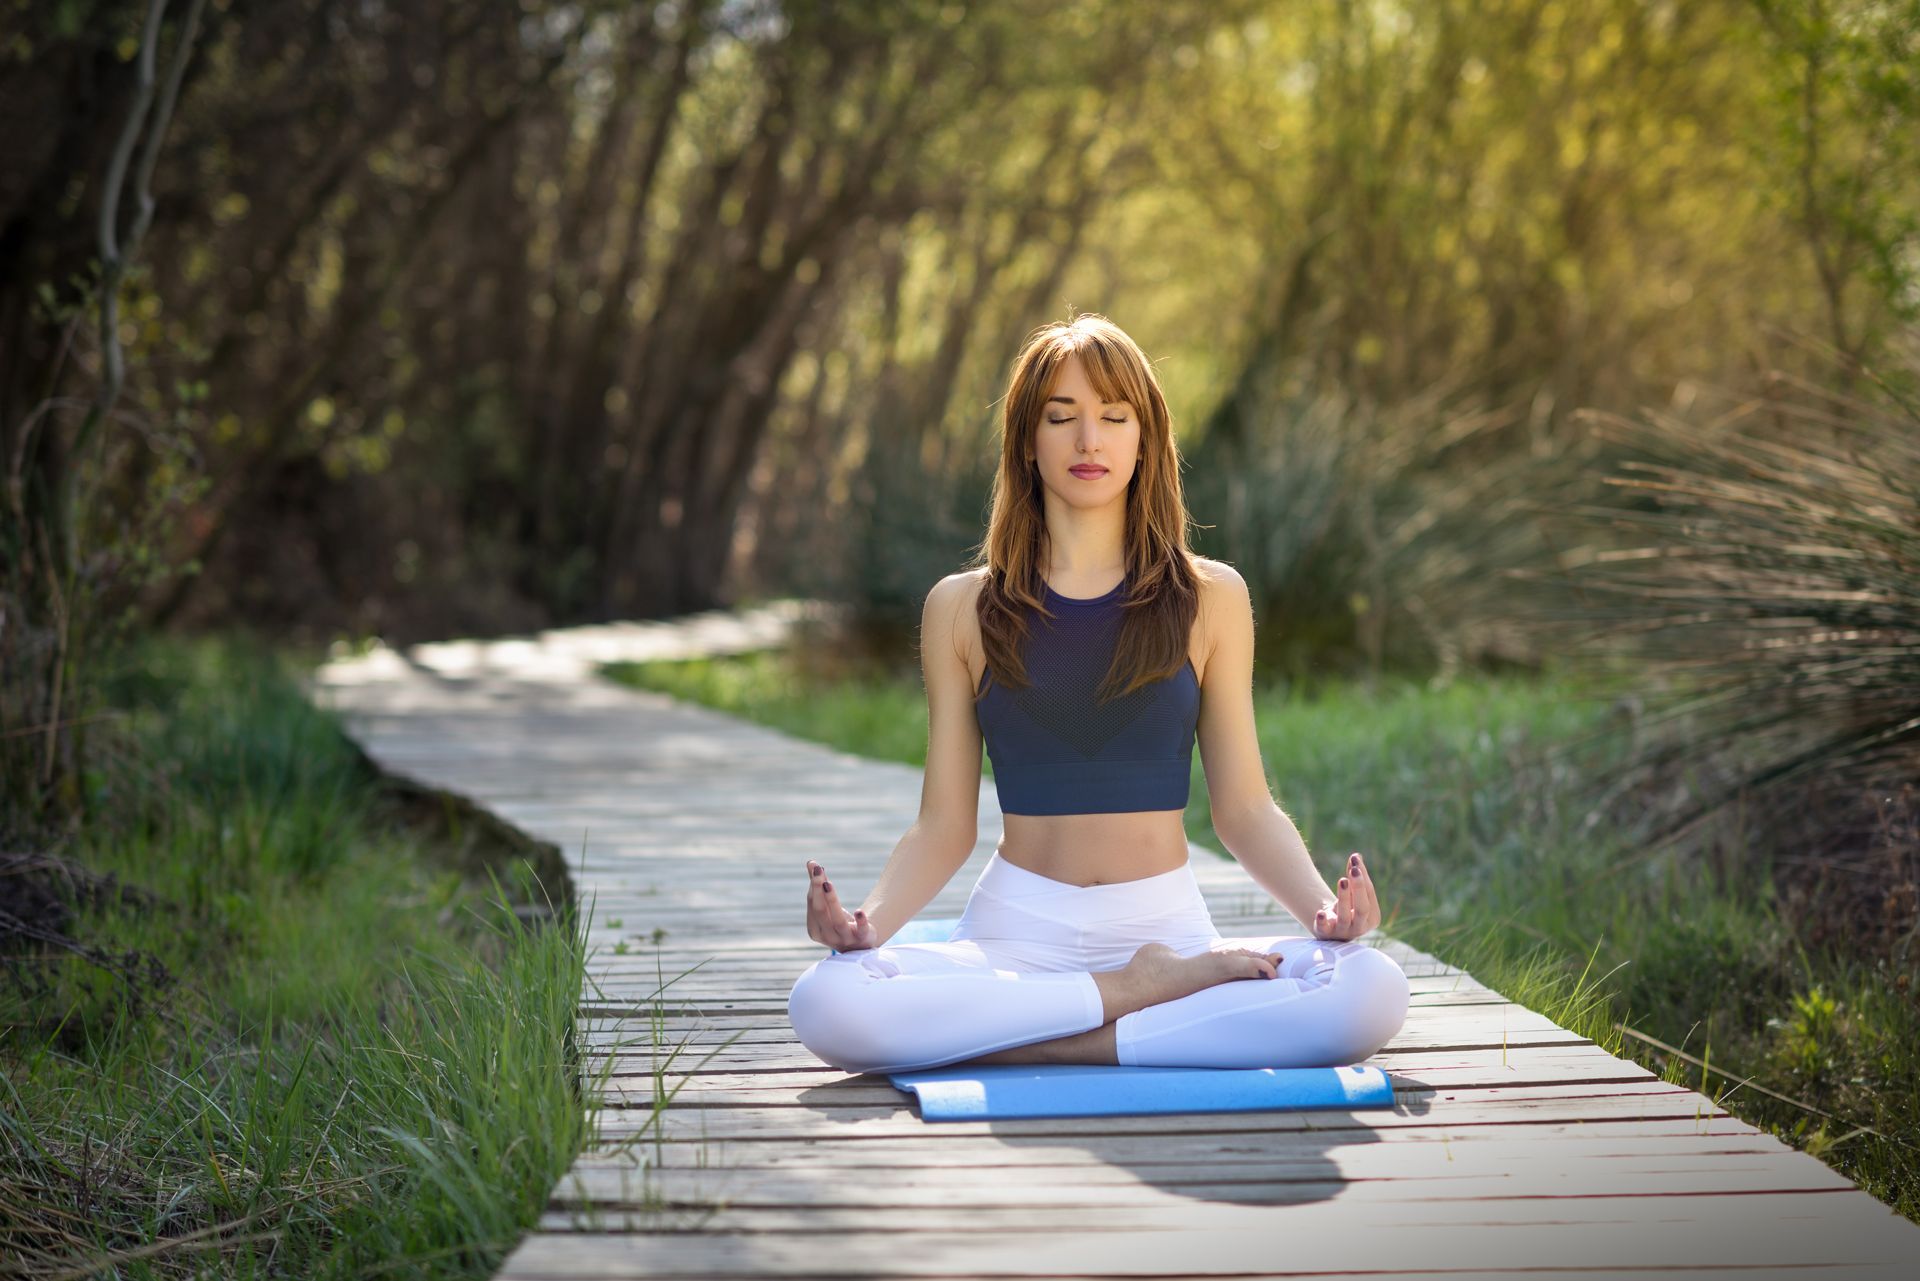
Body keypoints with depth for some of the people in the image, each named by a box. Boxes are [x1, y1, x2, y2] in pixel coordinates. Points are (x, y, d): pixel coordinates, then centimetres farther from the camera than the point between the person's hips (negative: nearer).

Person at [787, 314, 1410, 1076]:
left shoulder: (1210, 599, 7)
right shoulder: (961, 609, 7)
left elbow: (1244, 808, 6)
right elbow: (945, 826, 6)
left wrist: (1323, 907, -13)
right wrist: (869, 921, -14)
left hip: (1168, 924, 0)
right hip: (1017, 931, 0)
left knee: (1370, 992, -29)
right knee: (825, 1005, -31)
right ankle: (1139, 992, -17)